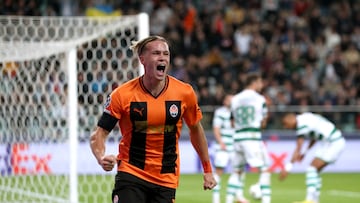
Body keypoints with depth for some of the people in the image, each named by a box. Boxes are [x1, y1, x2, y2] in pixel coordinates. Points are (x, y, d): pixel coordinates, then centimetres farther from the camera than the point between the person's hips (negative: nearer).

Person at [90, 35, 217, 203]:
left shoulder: (185, 93, -3)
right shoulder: (122, 95, -10)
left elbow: (195, 129, 13)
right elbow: (99, 134, -5)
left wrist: (207, 169, 17)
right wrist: (102, 158, -26)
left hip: (166, 181, 2)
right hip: (131, 175, -2)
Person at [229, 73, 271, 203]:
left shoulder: (235, 99, 9)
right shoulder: (260, 99, -3)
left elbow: (233, 123, 13)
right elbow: (263, 123, 2)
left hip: (238, 137, 5)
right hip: (253, 138, -5)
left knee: (238, 170, 19)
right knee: (265, 170, -3)